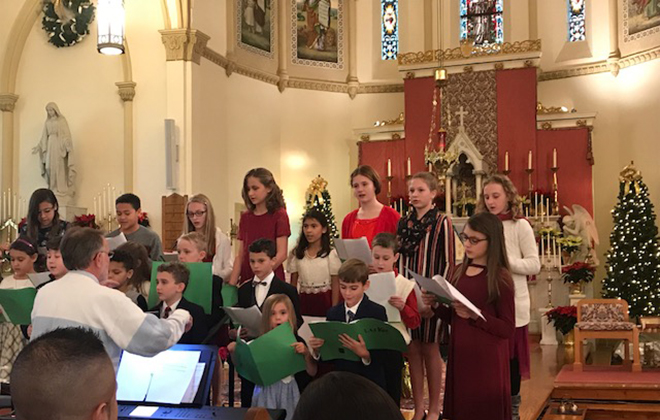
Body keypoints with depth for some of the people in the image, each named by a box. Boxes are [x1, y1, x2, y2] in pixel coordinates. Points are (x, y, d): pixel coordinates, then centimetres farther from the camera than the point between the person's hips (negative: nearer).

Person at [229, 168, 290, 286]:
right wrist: (232, 284, -3)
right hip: (246, 281, 4)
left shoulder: (279, 215, -4)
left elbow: (281, 254, -9)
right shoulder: (245, 217, 10)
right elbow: (240, 255, 8)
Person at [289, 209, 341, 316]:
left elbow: (336, 284, -4)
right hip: (304, 300, 3)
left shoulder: (332, 253, -7)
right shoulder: (296, 253, 4)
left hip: (324, 300, -3)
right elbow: (293, 283, 8)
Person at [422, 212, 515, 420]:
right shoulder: (460, 272, 8)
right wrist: (436, 304, -1)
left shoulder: (500, 278, -10)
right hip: (459, 355, 6)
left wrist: (476, 315, -24)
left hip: (486, 360, -6)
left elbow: (507, 329, -13)